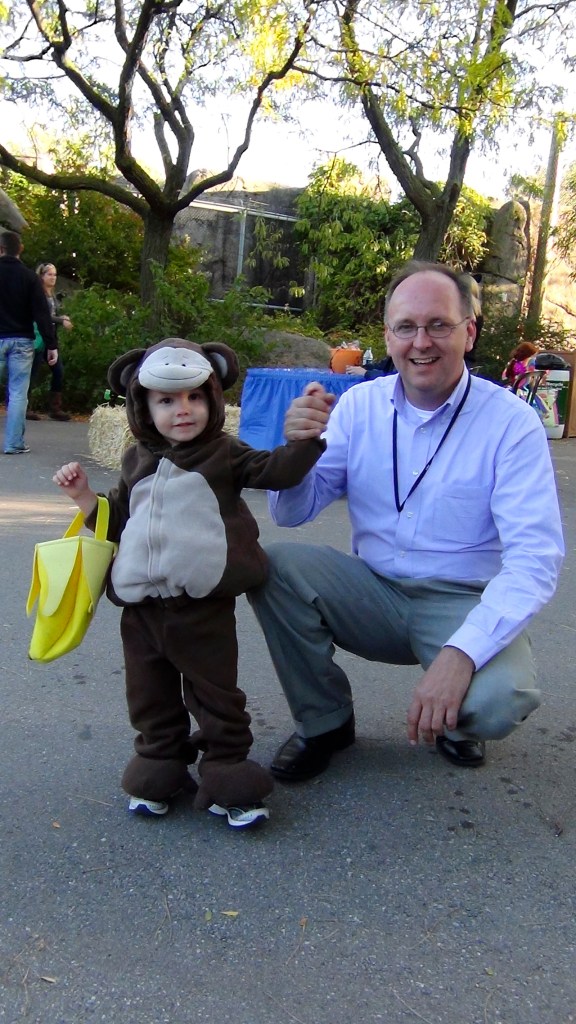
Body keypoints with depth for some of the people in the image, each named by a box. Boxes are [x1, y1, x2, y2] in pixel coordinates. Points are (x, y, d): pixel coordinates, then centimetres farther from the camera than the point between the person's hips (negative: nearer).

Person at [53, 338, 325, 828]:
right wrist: (84, 495, 9)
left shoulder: (224, 454, -2)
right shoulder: (138, 462, 13)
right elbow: (118, 523, 21)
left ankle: (229, 778, 19)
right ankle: (159, 770, 33)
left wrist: (307, 437, -25)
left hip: (204, 606, -5)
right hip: (141, 606, 5)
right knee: (150, 696, 16)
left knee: (215, 695, 7)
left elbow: (278, 470, -12)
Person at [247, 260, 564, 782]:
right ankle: (325, 721, 2)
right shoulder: (359, 405, -1)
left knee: (498, 699, -33)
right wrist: (298, 446, -22)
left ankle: (455, 719, 8)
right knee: (272, 564, -20)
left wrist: (461, 654, -35)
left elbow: (535, 559, -21)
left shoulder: (511, 422, -12)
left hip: (463, 604, -3)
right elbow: (292, 513, 1)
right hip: (375, 593, 4)